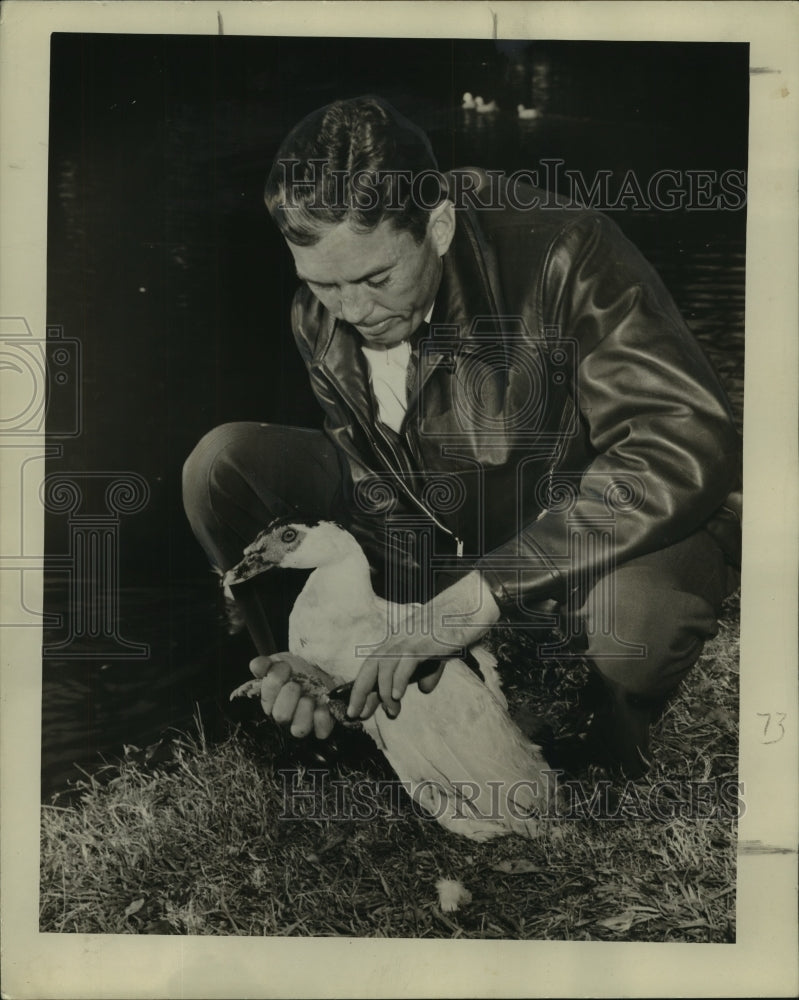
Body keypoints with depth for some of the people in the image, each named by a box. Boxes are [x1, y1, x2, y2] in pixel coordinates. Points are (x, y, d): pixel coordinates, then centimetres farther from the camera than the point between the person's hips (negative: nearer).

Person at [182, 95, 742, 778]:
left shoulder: (564, 254, -25)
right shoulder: (321, 321, -7)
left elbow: (690, 446, -35)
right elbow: (380, 504, -4)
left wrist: (485, 590, -38)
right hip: (446, 535, 5)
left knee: (641, 601, -43)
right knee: (223, 463, -10)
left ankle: (610, 755, -4)